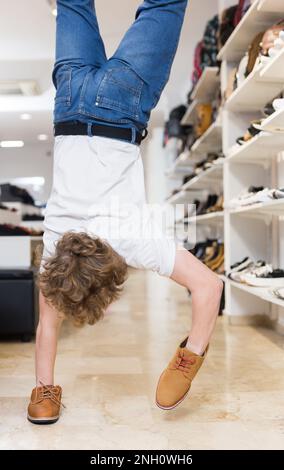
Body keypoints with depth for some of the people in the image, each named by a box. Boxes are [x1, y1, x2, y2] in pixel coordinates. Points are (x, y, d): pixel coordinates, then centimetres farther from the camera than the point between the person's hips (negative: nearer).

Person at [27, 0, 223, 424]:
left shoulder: (132, 240, -24)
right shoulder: (55, 246, -14)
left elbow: (210, 285, -24)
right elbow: (48, 323, -2)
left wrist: (189, 361, -19)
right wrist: (44, 388, 0)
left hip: (122, 98, -2)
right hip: (74, 102, 2)